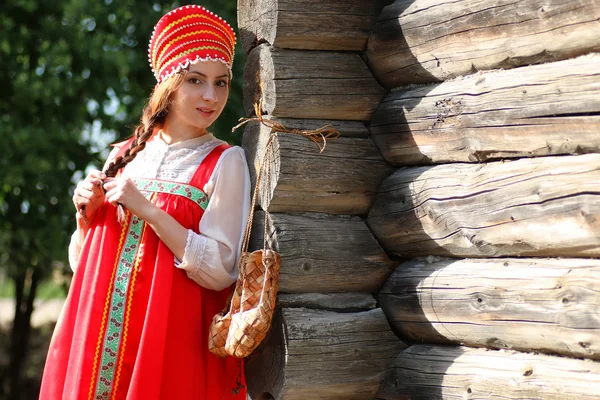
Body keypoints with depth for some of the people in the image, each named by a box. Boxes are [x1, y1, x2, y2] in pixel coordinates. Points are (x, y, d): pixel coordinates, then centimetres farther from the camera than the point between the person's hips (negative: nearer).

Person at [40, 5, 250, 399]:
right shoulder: (125, 156, 7)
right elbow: (83, 264, 13)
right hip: (96, 338, 4)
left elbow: (220, 271, -14)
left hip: (171, 343, -4)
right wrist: (86, 215, -5)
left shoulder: (225, 161, -5)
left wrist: (147, 209, -15)